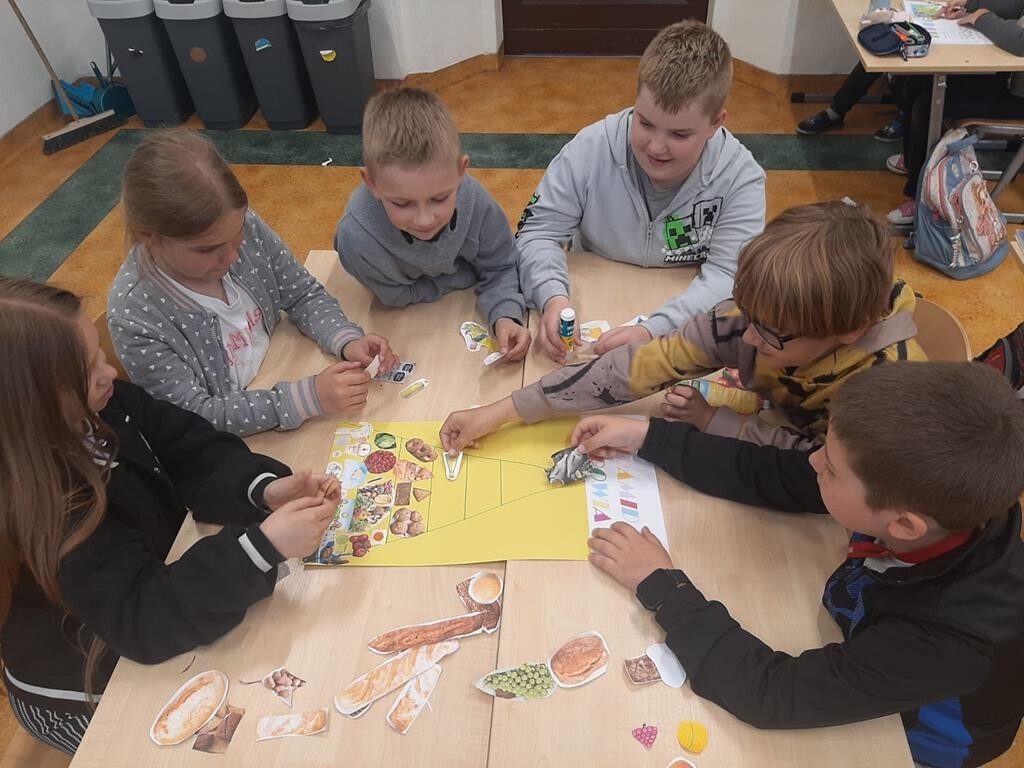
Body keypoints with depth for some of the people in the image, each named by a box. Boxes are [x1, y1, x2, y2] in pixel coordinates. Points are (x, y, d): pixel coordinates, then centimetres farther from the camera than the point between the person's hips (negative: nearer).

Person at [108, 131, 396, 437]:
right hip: (227, 448, -6)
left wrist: (347, 341, -19)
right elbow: (196, 417, -22)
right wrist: (309, 398, -32)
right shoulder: (133, 316, -25)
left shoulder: (245, 226, -13)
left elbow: (303, 295, 0)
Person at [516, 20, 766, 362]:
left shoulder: (741, 178, -13)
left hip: (684, 329, 0)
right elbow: (538, 231, -8)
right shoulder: (590, 148, -12)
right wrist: (553, 297, -29)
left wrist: (653, 331, -34)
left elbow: (729, 276, -18)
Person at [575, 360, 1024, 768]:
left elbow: (773, 694, -36)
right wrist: (645, 436, -17)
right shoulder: (919, 485, -29)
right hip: (864, 659, 4)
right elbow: (768, 475, -17)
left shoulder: (958, 633, -42)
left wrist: (661, 585, -29)